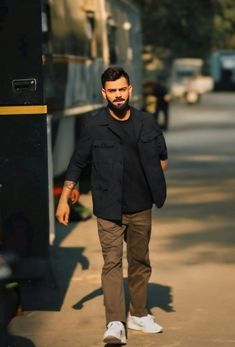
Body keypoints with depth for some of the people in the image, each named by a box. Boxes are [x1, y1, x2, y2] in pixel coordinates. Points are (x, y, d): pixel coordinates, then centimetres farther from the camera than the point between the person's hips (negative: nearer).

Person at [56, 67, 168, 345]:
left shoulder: (146, 123, 2)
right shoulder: (95, 126, -6)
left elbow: (162, 155, 17)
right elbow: (77, 163, 0)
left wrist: (156, 185, 6)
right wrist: (64, 199, -3)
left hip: (141, 207, 4)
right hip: (109, 209, -3)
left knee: (140, 262, 13)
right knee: (112, 263, -10)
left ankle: (138, 315, 27)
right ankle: (115, 324, -13)